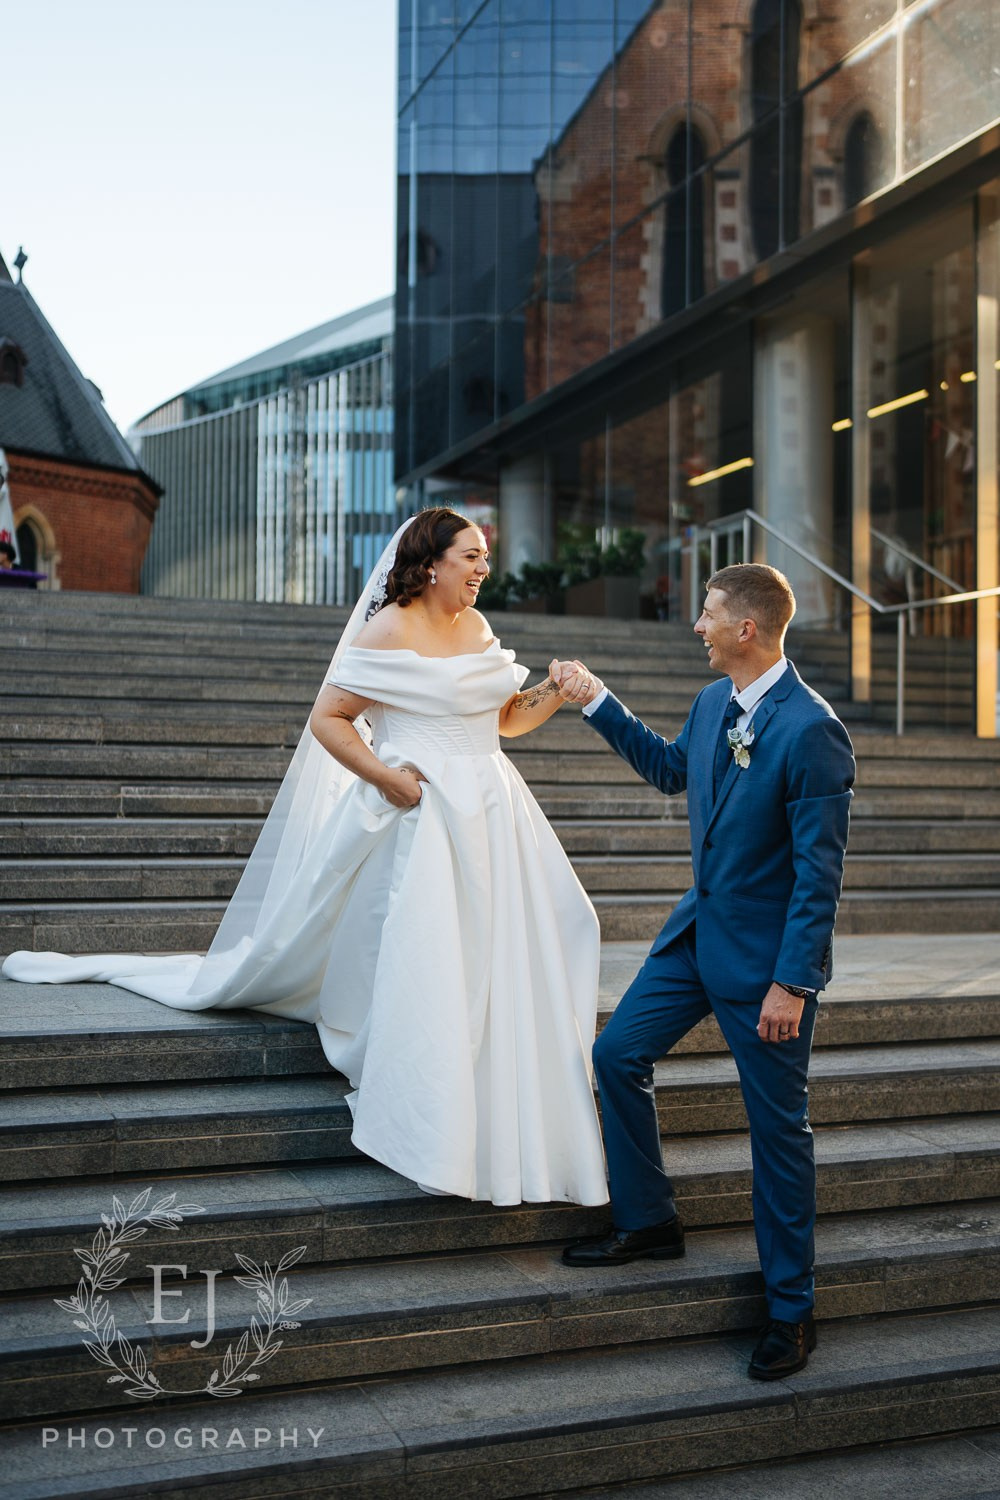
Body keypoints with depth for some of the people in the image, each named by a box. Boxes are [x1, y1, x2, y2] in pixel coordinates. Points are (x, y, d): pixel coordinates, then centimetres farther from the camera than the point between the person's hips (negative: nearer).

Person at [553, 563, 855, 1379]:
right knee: (618, 1052, 9)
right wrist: (598, 702, 21)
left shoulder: (812, 731, -22)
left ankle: (791, 1310, 20)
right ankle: (649, 1222, 27)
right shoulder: (713, 702, 2)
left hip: (766, 953, -8)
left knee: (779, 1129, 4)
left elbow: (819, 871, -21)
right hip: (700, 930, 8)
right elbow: (671, 769, 24)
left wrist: (792, 982, -21)